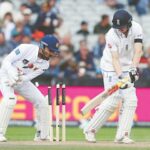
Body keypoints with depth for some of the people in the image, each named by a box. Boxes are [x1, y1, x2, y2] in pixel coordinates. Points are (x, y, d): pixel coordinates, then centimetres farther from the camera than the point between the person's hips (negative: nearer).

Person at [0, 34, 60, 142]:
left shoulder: (45, 64, -8)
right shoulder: (26, 49, -25)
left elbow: (29, 76, -14)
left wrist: (19, 80, -33)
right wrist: (12, 73, -40)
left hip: (23, 81, 6)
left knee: (42, 103, 0)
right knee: (10, 99, -32)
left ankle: (42, 135, 15)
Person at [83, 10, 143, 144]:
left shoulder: (136, 28, -12)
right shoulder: (111, 35, -22)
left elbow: (138, 50, -21)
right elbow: (115, 59, -25)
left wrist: (134, 69, -35)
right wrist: (120, 77, -38)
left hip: (127, 68, 5)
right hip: (111, 69, -5)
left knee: (130, 100, -7)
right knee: (113, 100, -14)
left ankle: (122, 135, -6)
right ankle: (90, 130, -3)